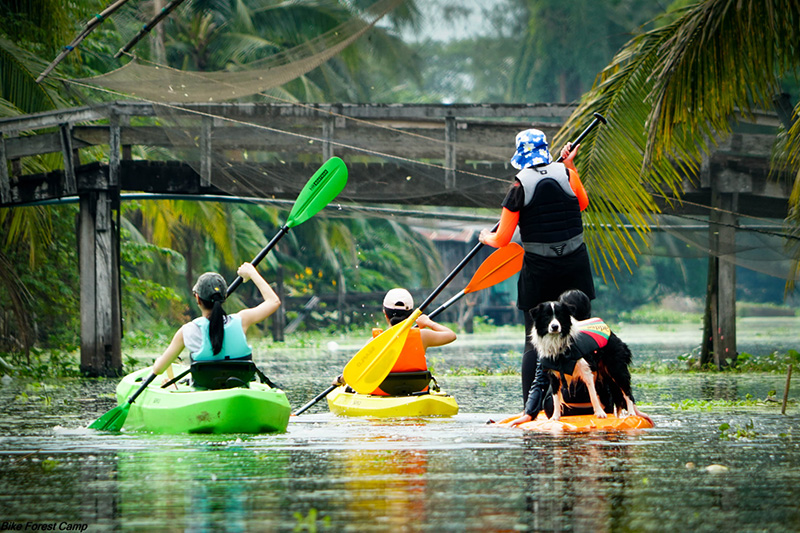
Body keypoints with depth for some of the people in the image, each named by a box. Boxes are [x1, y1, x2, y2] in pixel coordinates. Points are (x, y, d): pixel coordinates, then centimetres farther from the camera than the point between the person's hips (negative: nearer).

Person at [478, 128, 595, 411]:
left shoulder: (520, 186, -8)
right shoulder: (566, 173, -1)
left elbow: (502, 241, -5)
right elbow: (583, 204, 21)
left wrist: (486, 237, 18)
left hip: (538, 268, -2)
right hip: (574, 263, 2)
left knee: (533, 342, 4)